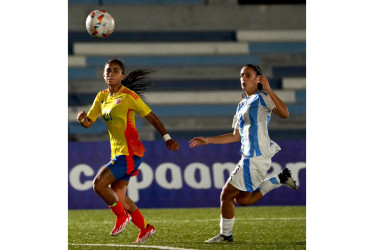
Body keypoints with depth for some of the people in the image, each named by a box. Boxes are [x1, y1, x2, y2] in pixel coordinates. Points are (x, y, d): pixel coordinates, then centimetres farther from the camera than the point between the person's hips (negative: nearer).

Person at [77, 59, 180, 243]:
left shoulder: (128, 96, -10)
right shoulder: (102, 97, 11)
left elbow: (151, 117, -5)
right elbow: (88, 123, 13)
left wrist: (167, 138, -8)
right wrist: (82, 119, -10)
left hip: (129, 152, -8)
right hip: (117, 152, 8)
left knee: (99, 183, -16)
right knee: (117, 196, 11)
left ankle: (122, 216, 2)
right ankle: (145, 228, 23)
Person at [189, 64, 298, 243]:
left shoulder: (262, 97, -6)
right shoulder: (242, 105, 20)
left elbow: (284, 113, -23)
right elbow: (236, 136, 25)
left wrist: (268, 89, -28)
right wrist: (207, 140, 23)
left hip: (256, 156, -9)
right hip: (249, 156, 9)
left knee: (227, 194, -4)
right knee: (242, 199, 11)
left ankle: (225, 234, 10)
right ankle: (280, 180, 14)